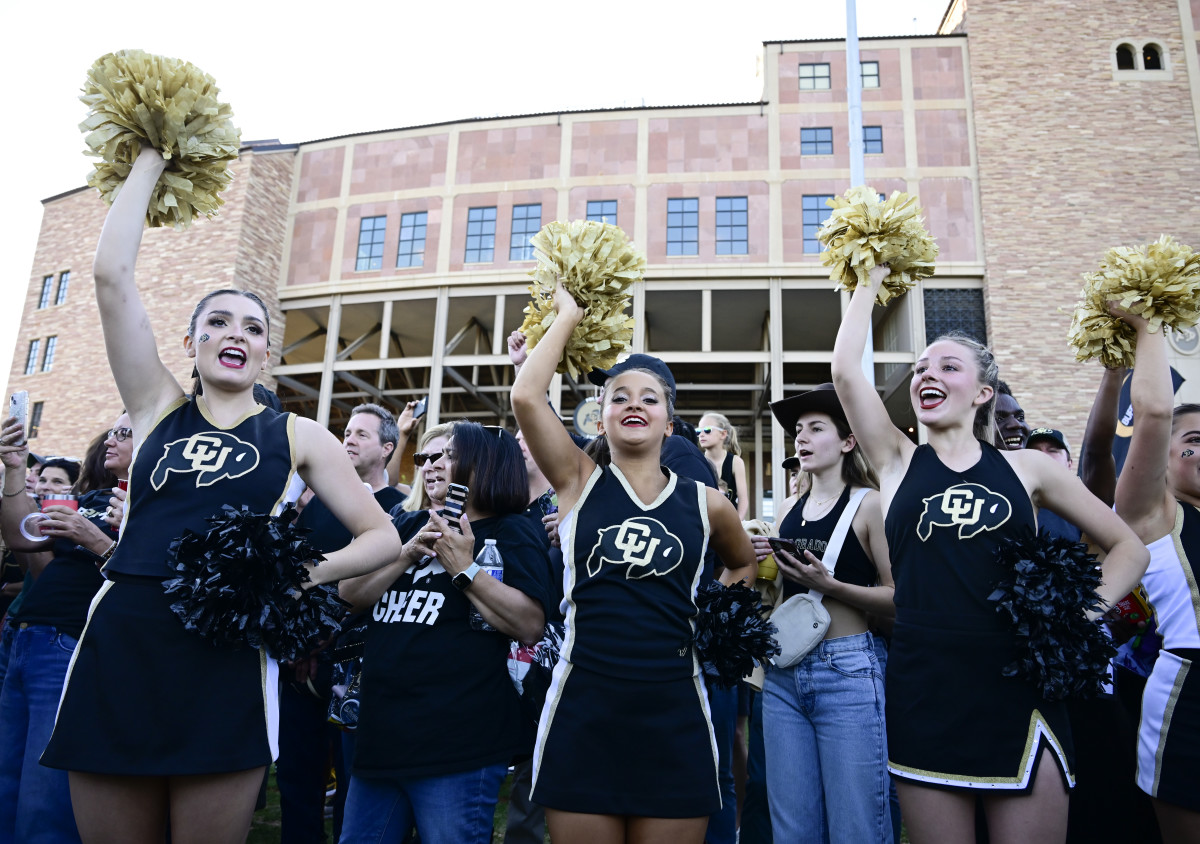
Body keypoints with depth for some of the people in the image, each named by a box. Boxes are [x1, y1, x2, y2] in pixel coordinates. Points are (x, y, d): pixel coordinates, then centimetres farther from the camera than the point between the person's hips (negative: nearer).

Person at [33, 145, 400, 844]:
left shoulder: (298, 437, 7)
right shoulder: (159, 411, 10)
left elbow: (383, 538, 6)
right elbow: (112, 275, 3)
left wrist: (306, 573, -12)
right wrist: (151, 160, 10)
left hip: (225, 660, -1)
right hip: (117, 648, 2)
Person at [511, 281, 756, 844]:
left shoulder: (706, 504, 5)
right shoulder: (579, 482, 2)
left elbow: (743, 565, 26)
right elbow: (526, 396, -12)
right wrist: (569, 315, 0)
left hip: (673, 712, 2)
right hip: (582, 707, -1)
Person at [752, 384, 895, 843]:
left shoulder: (869, 504, -4)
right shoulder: (791, 512, 13)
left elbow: (899, 597, -8)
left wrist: (829, 584, -19)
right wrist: (759, 564, 0)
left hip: (847, 672, -5)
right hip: (783, 674, 6)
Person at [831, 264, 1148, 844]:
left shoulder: (1027, 467, 7)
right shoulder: (898, 463, 5)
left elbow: (1129, 547, 14)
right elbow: (845, 370, -5)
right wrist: (871, 281, 5)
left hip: (1018, 691, 0)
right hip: (923, 694, 0)